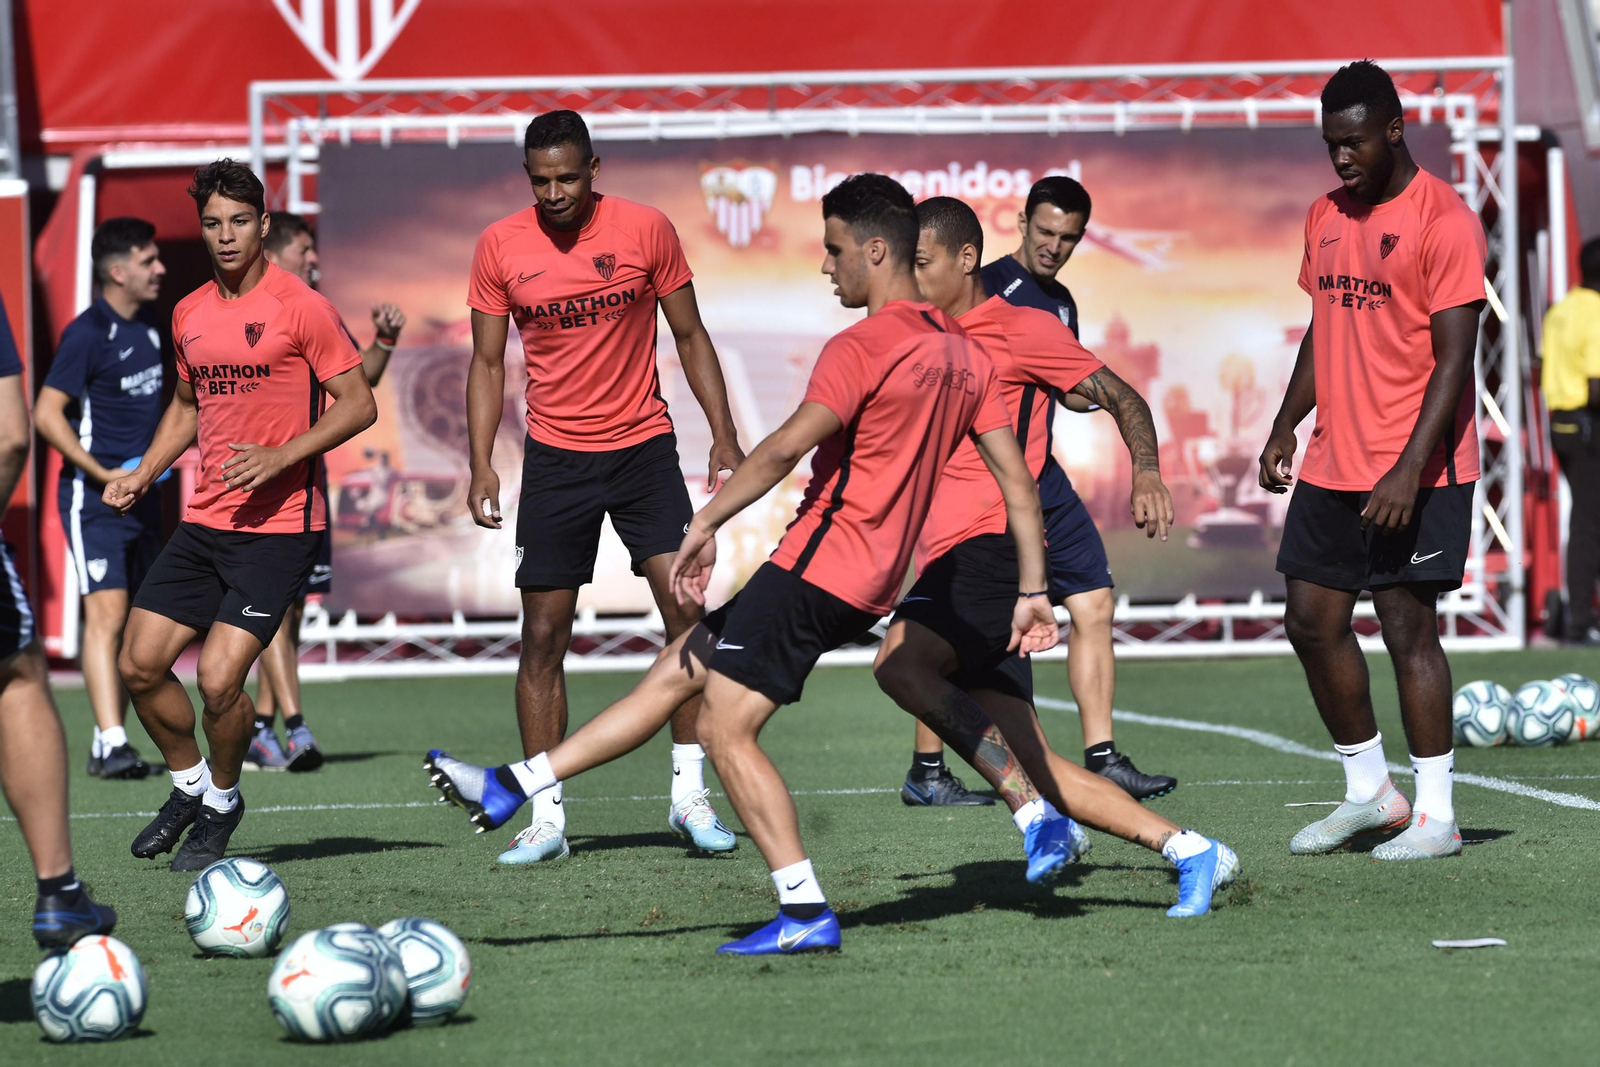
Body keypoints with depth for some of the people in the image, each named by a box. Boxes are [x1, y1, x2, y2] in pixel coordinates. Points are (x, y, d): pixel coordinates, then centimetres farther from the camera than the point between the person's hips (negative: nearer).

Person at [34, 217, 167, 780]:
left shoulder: (148, 334, 13)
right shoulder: (88, 333, -12)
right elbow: (46, 414, -16)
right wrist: (103, 474, -21)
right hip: (94, 497, -8)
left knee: (135, 623, 8)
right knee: (106, 613, -17)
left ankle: (106, 746, 14)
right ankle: (111, 743, -23)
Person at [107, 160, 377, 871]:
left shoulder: (300, 307, -8)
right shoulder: (189, 314, 12)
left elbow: (358, 405, -8)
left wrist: (280, 456, -19)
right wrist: (141, 475, 14)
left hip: (279, 525, -6)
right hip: (204, 521, 6)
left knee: (218, 678, -15)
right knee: (139, 665, 1)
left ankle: (221, 805, 11)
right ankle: (190, 784, 26)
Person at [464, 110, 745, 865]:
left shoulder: (645, 230, -5)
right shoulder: (500, 247, -2)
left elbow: (688, 335, 4)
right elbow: (488, 361, 5)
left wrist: (723, 434, -4)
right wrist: (482, 464, -4)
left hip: (642, 444, -1)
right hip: (554, 456, 1)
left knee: (685, 605, -12)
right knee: (543, 635, -1)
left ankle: (690, 795, -3)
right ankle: (546, 817, 5)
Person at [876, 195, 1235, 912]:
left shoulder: (1022, 328, 1)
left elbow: (1119, 395, -1)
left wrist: (1146, 474, -18)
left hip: (992, 551, -8)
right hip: (948, 564, 8)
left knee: (898, 661, -32)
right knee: (1031, 763, 0)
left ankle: (1036, 809, -24)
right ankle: (1189, 852, 4)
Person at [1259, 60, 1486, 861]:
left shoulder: (1443, 221, -12)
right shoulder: (1326, 218, 12)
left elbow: (1453, 359, -16)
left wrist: (1410, 470, -23)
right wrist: (1285, 427, 12)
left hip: (1417, 470, -8)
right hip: (1332, 465, 8)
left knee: (1408, 626, -6)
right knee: (1311, 621, 7)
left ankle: (1436, 816, 2)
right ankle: (1368, 792, 21)